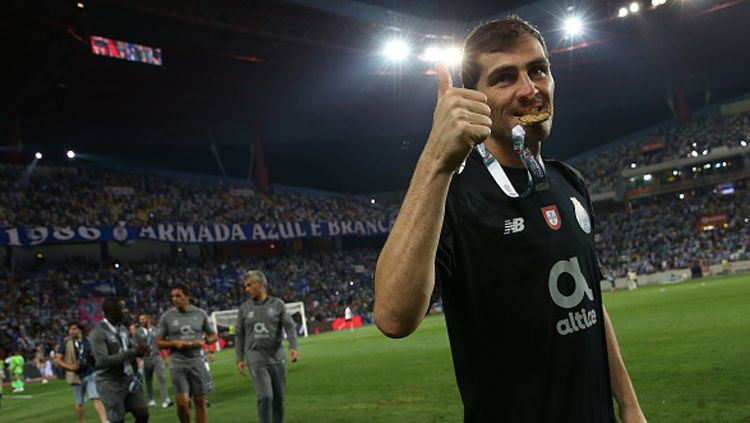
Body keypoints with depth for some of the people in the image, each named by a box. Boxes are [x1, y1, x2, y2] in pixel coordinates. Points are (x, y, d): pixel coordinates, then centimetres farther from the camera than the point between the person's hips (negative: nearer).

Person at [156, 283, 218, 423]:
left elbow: (214, 336, 12)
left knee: (200, 401, 5)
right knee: (183, 402, -11)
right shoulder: (166, 317, 0)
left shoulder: (200, 314, 4)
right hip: (178, 364, -2)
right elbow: (159, 342, 4)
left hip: (197, 362, 2)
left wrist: (204, 341, -10)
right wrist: (175, 343, -15)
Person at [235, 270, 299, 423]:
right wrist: (239, 359, 4)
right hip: (256, 358, -1)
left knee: (279, 398, 7)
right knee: (265, 396, -15)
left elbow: (290, 326, -2)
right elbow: (239, 335, 9)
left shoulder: (277, 304, 3)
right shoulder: (244, 308, 5)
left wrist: (293, 347, -16)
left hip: (277, 357, 1)